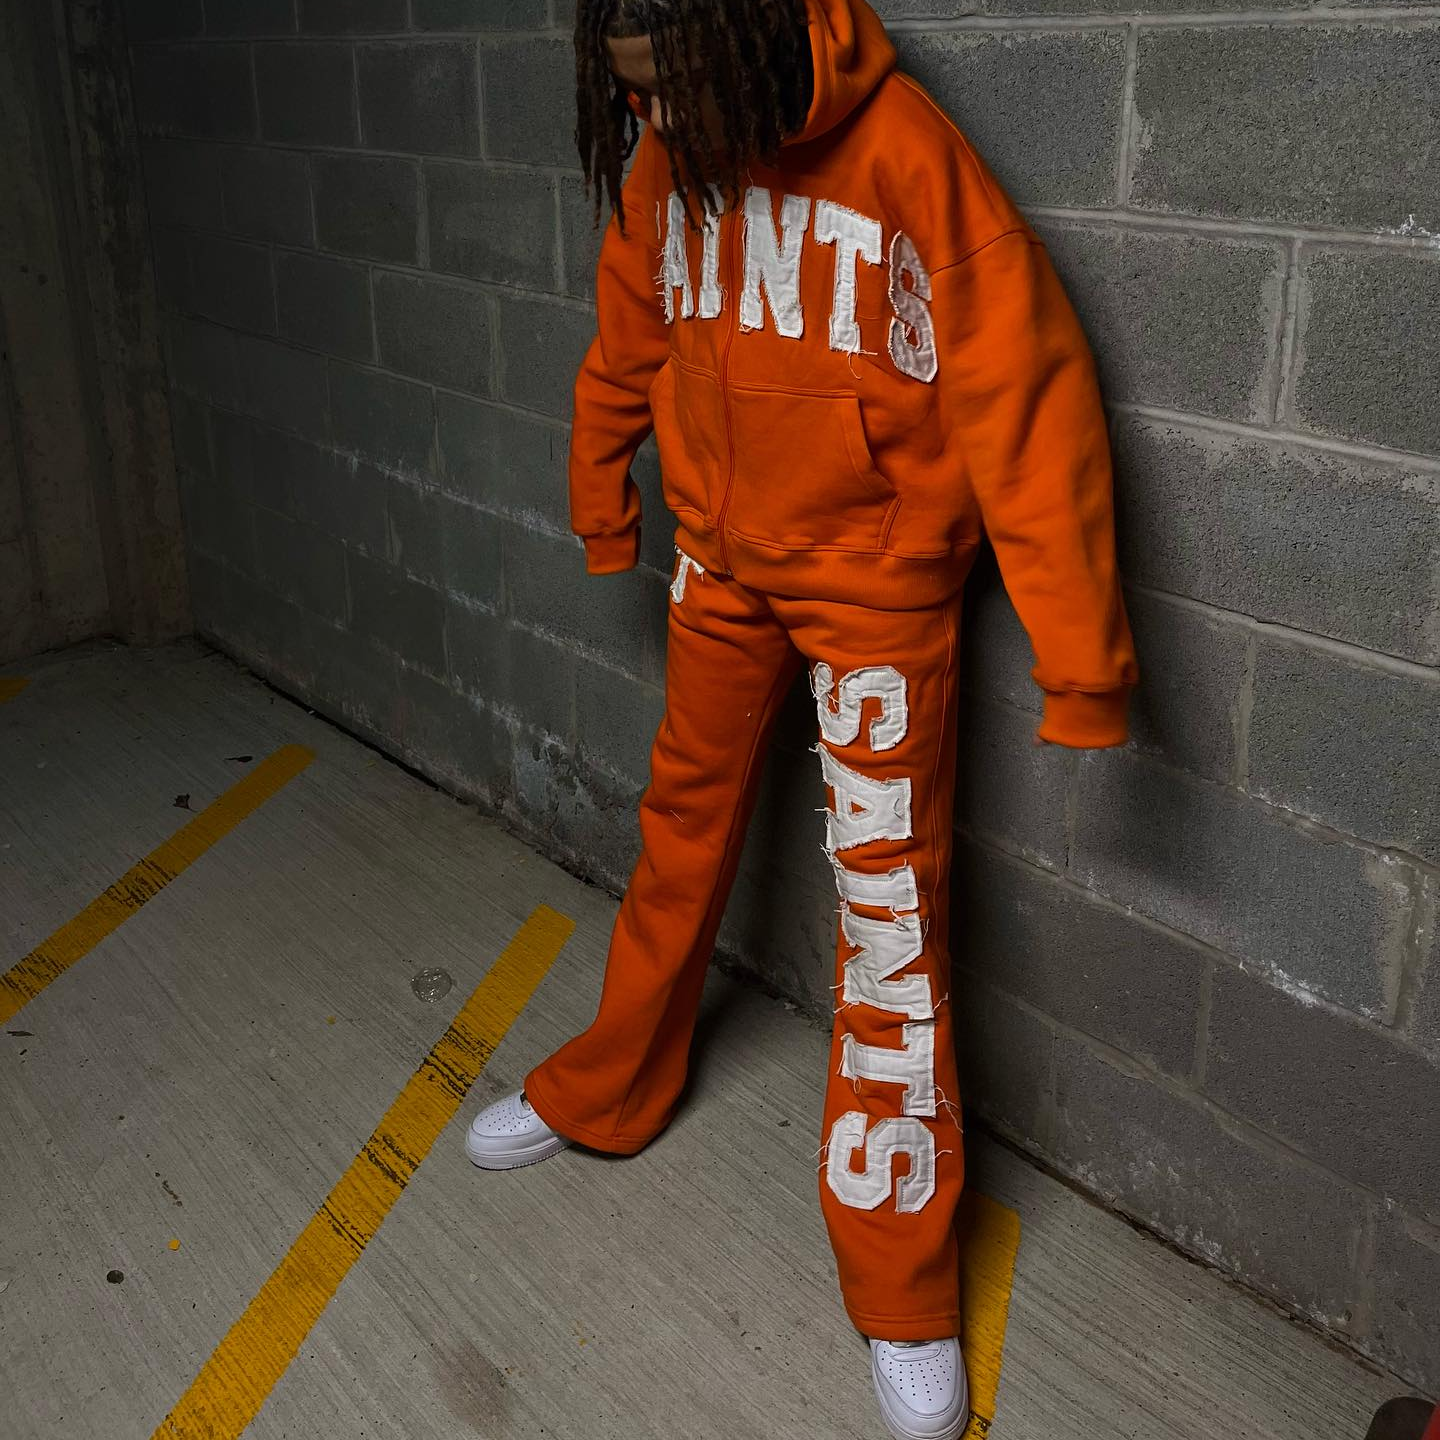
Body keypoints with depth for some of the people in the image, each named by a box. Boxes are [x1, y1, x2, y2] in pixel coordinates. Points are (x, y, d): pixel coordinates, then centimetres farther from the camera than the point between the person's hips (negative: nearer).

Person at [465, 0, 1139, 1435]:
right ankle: (604, 1092, 41)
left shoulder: (907, 163, -23)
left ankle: (902, 1287, 11)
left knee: (888, 896, -2)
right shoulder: (663, 162, -4)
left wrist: (1080, 661, -26)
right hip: (722, 559, 5)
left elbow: (1024, 401, -24)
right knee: (682, 823, 18)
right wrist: (603, 511, 24)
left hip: (876, 573, -5)